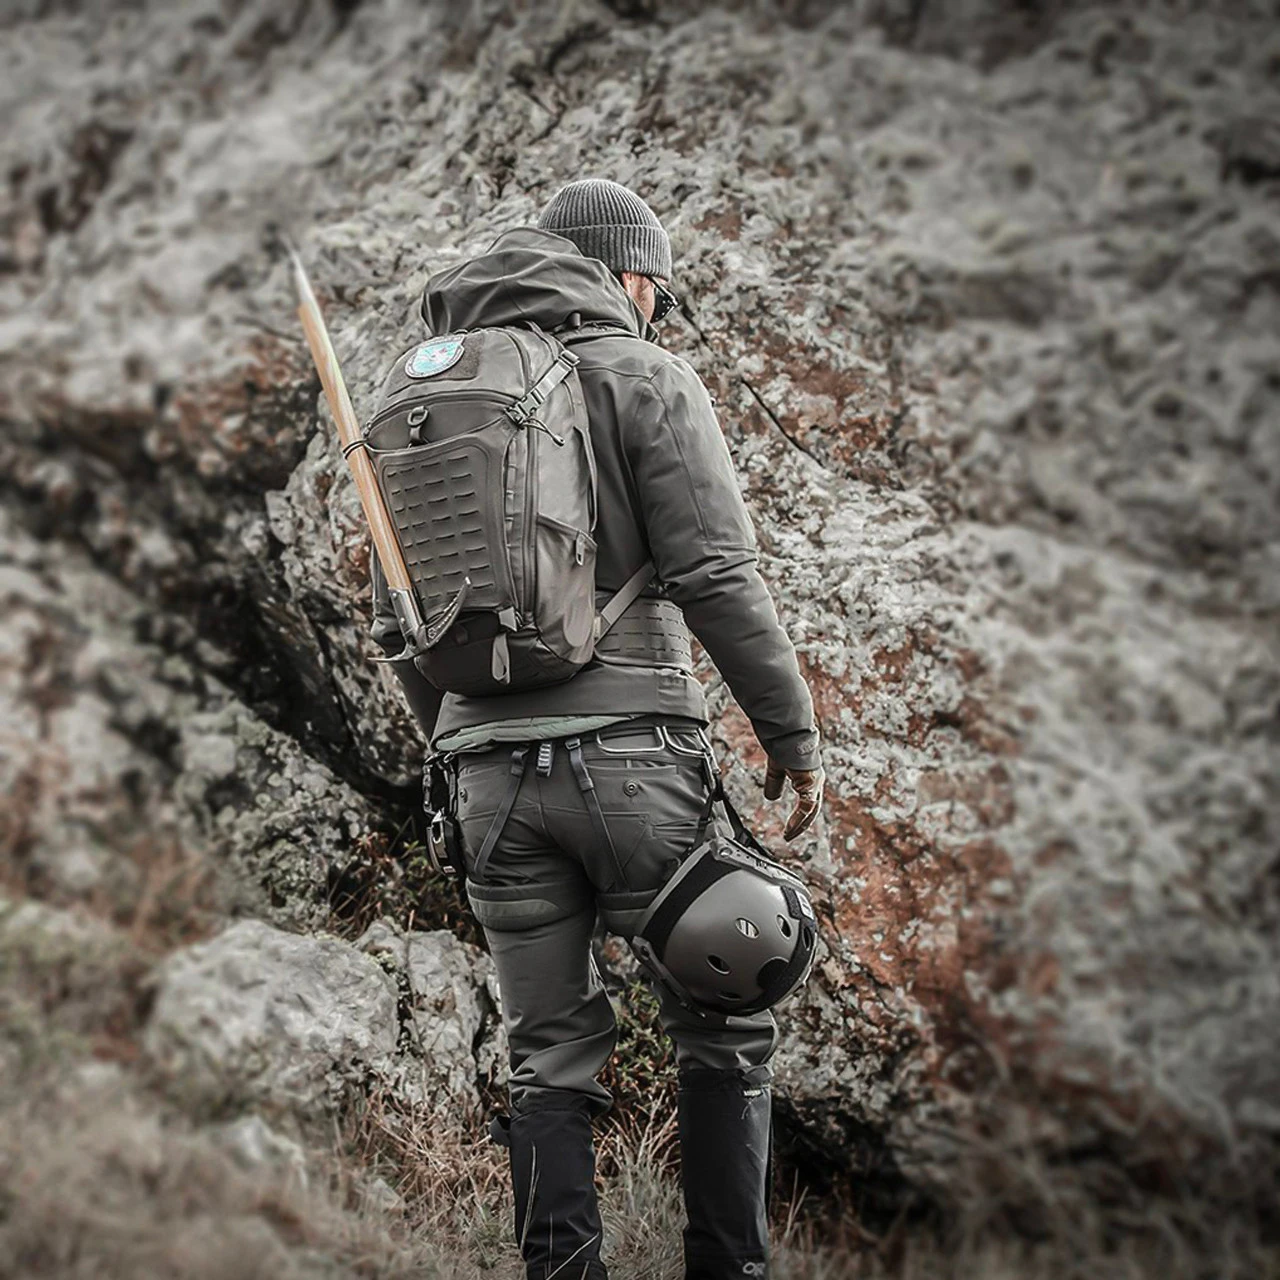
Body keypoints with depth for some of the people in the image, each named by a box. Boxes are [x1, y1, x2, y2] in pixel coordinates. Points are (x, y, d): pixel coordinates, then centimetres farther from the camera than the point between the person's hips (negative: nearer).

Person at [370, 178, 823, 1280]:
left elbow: (395, 617, 17)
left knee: (550, 1057, 10)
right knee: (725, 1027, 7)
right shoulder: (642, 375, 0)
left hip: (492, 766, 5)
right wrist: (793, 731, -2)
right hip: (631, 745, -5)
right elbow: (718, 577, -9)